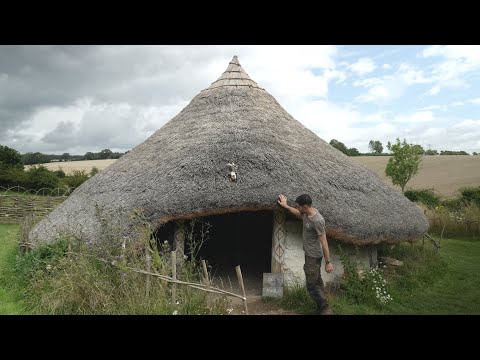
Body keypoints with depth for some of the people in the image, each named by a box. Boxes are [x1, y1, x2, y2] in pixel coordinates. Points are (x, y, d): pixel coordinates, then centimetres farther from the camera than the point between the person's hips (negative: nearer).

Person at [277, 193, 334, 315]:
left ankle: (326, 309, 8)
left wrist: (328, 262, -20)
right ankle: (321, 308, 29)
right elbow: (298, 214, 24)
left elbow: (324, 242, -24)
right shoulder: (307, 213, -2)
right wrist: (285, 205, 27)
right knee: (317, 282, 17)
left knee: (311, 286, -5)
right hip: (309, 254, 9)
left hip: (314, 256, -9)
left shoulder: (317, 220, -28)